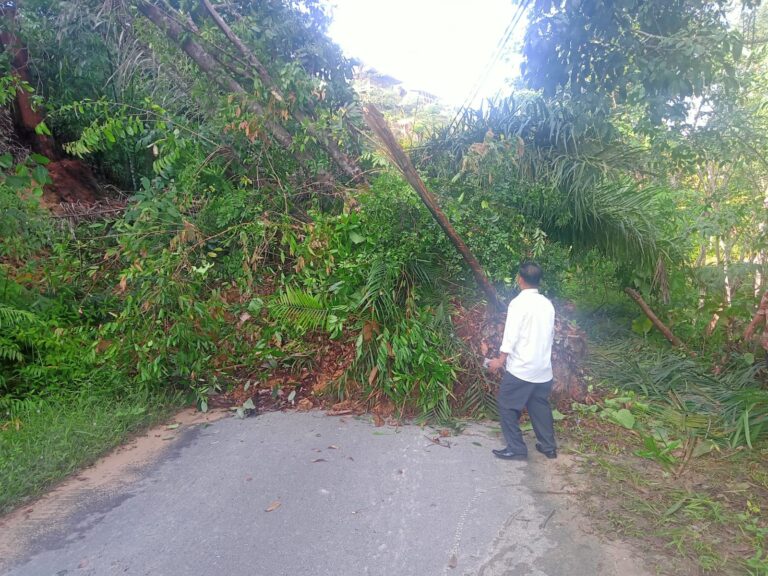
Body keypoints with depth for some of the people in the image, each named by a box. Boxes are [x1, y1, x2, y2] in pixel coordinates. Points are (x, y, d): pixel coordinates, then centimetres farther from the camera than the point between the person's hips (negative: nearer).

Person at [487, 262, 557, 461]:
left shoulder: (519, 303, -15)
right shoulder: (547, 304, 5)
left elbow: (511, 336, -17)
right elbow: (551, 334, 13)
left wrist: (500, 360, -6)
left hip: (521, 367, -7)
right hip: (543, 367, 7)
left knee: (507, 405, 6)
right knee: (540, 406, 19)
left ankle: (516, 448, 8)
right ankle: (548, 447, 27)